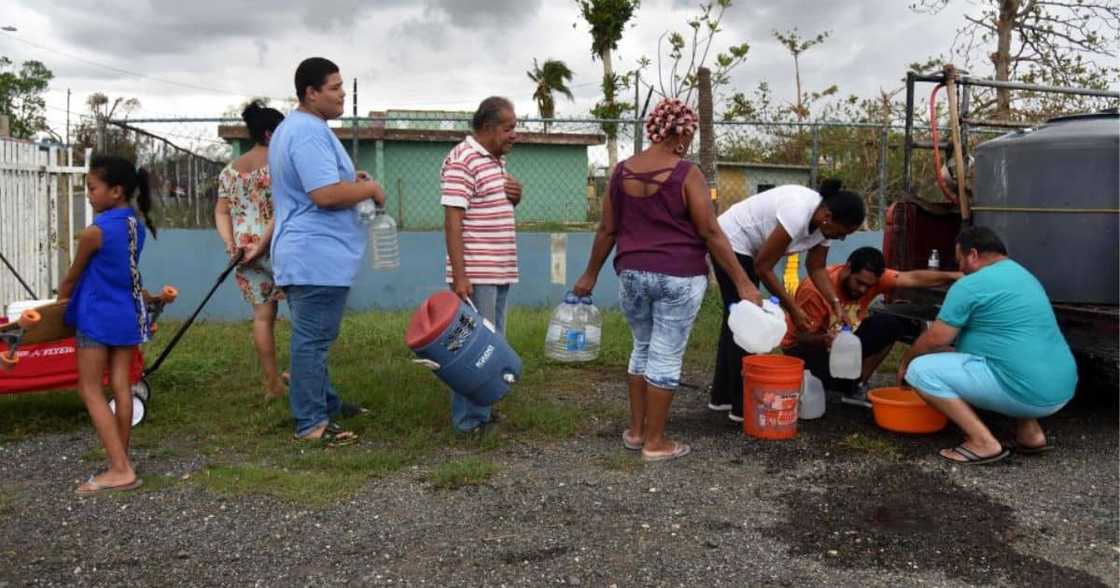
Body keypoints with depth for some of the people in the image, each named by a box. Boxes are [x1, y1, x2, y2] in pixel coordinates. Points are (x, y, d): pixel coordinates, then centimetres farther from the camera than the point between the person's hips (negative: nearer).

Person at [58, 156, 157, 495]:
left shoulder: (94, 232, -17)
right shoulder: (138, 226, 4)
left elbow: (73, 276, -2)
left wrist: (60, 300, 19)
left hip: (98, 316, -7)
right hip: (130, 313, 7)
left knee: (90, 390, 0)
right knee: (121, 386, 10)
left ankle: (121, 469, -7)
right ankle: (121, 461, 16)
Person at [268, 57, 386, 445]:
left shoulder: (292, 128, 18)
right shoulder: (309, 132, -18)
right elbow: (326, 194, -27)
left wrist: (351, 180, 13)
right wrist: (370, 189, -11)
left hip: (304, 254, 11)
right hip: (317, 257, -11)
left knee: (314, 337, 19)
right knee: (313, 339, -4)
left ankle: (325, 403, 31)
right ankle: (310, 423, 4)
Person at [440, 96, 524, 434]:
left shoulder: (497, 159, 15)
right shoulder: (461, 161, -13)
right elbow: (452, 220, -18)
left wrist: (515, 196, 4)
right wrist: (459, 276, -23)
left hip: (500, 271, 9)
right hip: (475, 274, -9)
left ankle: (483, 410, 26)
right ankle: (469, 421, 5)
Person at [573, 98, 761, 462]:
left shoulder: (622, 172, 4)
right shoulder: (687, 174, -11)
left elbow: (607, 230, 8)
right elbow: (710, 233, -13)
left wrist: (590, 275, 18)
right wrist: (743, 283, -10)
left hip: (632, 275, 5)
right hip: (679, 277, -5)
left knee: (642, 349, 20)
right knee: (667, 357, 3)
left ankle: (635, 430, 26)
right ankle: (655, 442, 12)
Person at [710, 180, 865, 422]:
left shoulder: (823, 221, -7)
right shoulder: (797, 214, -33)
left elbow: (816, 268, 4)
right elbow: (763, 267, -27)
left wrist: (835, 302, -9)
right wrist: (793, 309, -21)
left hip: (747, 249, 10)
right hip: (731, 243, -10)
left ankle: (722, 396, 24)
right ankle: (742, 407, -3)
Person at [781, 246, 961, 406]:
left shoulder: (871, 277, -14)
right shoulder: (815, 289, -28)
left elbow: (913, 278, -24)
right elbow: (803, 336, -25)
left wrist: (952, 276, -36)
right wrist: (824, 339, -45)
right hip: (804, 347, -5)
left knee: (888, 325, -15)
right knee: (840, 379, -34)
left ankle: (858, 387, -2)